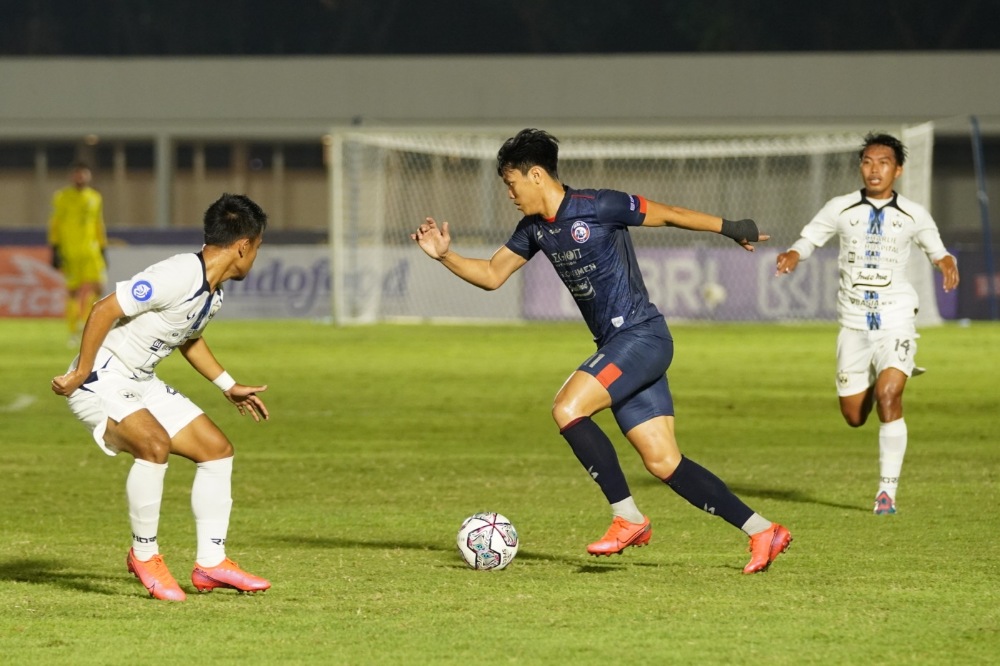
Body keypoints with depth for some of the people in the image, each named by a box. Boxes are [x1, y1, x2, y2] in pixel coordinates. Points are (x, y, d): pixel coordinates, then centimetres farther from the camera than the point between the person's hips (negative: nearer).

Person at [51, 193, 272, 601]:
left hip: (142, 384, 10)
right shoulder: (179, 276, -24)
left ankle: (210, 564, 11)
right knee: (154, 444, -32)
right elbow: (105, 310, -25)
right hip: (102, 381, -10)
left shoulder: (213, 292, 7)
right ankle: (144, 556, -14)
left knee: (217, 448, 6)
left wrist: (229, 387, 26)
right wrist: (82, 373, -21)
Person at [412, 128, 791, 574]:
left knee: (567, 409, -21)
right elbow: (492, 275, 18)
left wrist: (732, 229, -2)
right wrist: (445, 256, 3)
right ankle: (763, 532, 8)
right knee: (663, 464, 3)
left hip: (642, 336, -8)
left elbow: (669, 215, -5)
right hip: (617, 345, 8)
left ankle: (628, 519, -13)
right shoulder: (534, 229, 11)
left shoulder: (596, 208, -13)